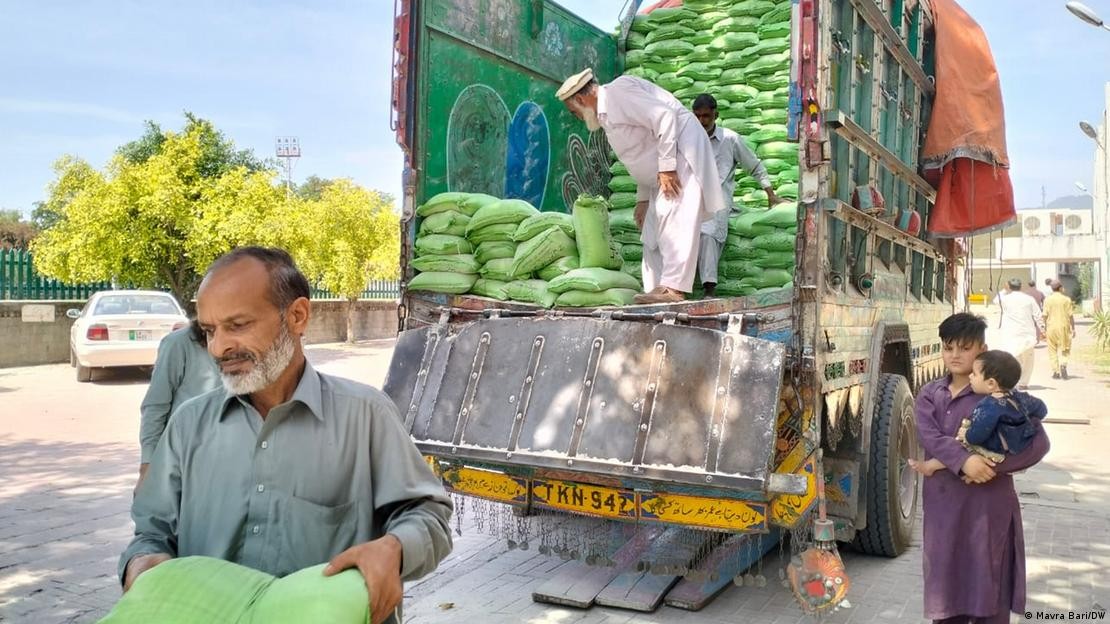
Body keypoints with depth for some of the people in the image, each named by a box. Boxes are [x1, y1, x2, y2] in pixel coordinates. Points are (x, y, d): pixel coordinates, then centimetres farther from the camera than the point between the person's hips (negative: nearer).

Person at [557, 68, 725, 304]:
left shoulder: (617, 92, -12)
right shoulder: (606, 116, 18)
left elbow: (664, 117, -23)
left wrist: (666, 166, -25)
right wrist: (642, 198, 18)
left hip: (680, 153, -11)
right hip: (662, 177, 11)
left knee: (673, 220, -20)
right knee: (653, 232, 6)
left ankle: (674, 288, -24)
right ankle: (655, 291, 5)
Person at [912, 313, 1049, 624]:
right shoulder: (929, 394, 8)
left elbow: (1038, 442, -10)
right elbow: (929, 436, -10)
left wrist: (993, 466, -21)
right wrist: (963, 461, -28)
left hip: (988, 506, -3)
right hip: (942, 505, 4)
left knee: (987, 587, 3)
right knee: (946, 585, 12)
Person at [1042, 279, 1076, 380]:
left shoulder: (1048, 300, -1)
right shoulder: (1066, 299, -3)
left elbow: (1045, 315, -2)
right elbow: (1071, 315, -3)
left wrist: (1045, 329, 6)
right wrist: (1073, 328, 3)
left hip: (1051, 327, 1)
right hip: (1064, 326, -1)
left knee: (1053, 351, 8)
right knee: (1063, 349, 9)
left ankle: (1056, 372, 8)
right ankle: (1063, 365, -17)